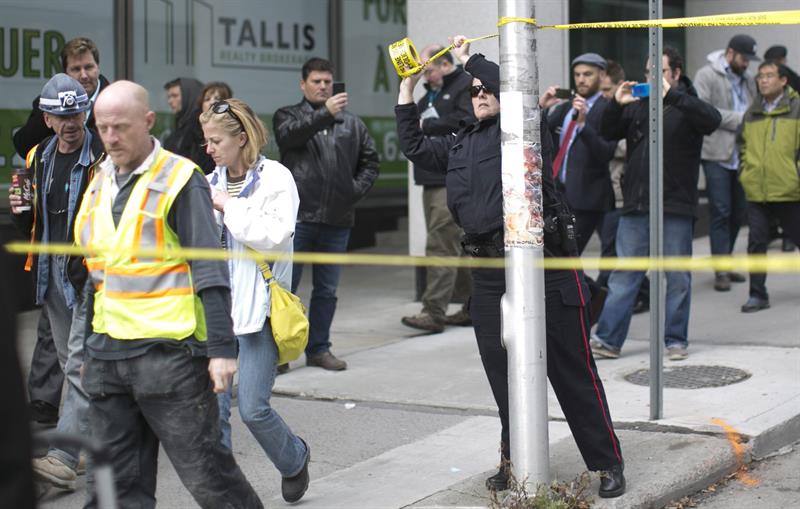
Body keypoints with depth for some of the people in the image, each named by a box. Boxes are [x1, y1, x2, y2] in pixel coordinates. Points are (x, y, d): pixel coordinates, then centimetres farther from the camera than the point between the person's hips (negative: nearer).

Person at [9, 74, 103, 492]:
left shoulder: (104, 157, -9)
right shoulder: (39, 158, 11)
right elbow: (32, 225, 20)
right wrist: (20, 211, -1)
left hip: (92, 272, -7)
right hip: (53, 271, 7)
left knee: (80, 364, -12)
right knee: (71, 362, 14)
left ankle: (64, 457, -18)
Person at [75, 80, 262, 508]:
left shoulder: (180, 180, -7)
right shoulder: (99, 182, 14)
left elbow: (210, 272, -10)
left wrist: (221, 347, -16)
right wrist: (89, 348, 22)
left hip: (168, 351, -6)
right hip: (107, 354, 6)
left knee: (204, 471, -1)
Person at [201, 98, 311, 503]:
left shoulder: (275, 178, -4)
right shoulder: (210, 183, 12)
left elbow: (275, 234, -19)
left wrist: (227, 206, -13)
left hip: (258, 306, -5)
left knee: (253, 408, -5)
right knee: (212, 408, 1)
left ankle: (294, 458, 25)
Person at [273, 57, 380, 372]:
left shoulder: (352, 123, 15)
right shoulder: (288, 116, 6)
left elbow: (370, 160, 21)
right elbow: (289, 134, -18)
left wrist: (357, 189, 5)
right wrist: (325, 114, -30)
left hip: (337, 219, 3)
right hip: (297, 216, -3)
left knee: (327, 290, 10)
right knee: (285, 287, -3)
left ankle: (319, 348, 19)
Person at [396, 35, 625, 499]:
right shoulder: (461, 145, 20)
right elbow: (414, 147, 29)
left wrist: (470, 60, -5)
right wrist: (408, 87, 25)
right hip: (490, 272, 7)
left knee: (573, 369, -2)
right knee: (502, 370, 10)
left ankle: (608, 463, 7)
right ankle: (516, 459, 24)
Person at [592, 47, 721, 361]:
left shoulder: (687, 106, 2)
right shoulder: (638, 106, 14)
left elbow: (712, 120, -18)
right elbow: (608, 134, 12)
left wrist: (671, 95, -23)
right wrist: (617, 104, -6)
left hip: (676, 207, -3)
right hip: (636, 206, 3)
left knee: (677, 277, 5)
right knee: (624, 275, 3)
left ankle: (675, 340, 14)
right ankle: (608, 339, 4)